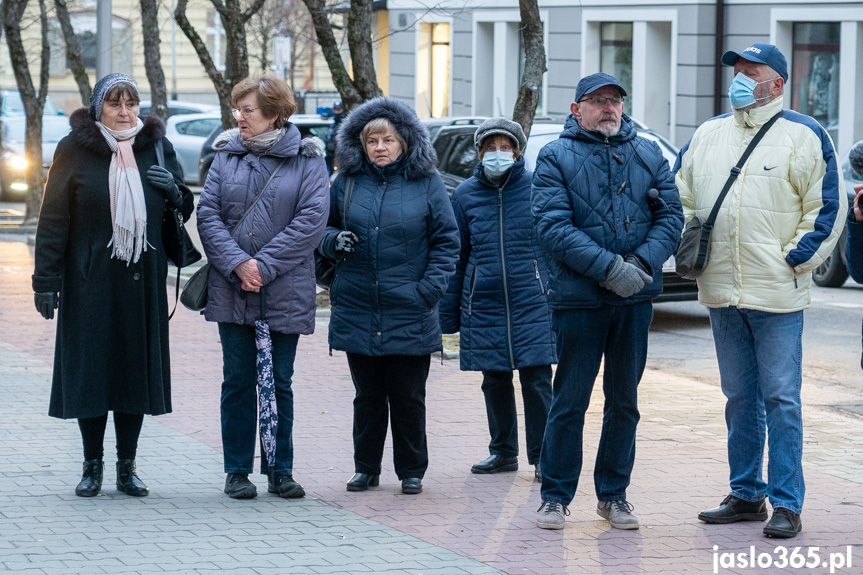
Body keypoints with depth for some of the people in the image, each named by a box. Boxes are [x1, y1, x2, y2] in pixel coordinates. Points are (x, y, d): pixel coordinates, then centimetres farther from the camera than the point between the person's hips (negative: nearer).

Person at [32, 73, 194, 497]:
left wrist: (175, 191, -8)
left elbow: (183, 210, 16)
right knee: (89, 369, 0)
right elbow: (54, 219, -3)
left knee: (136, 369, 4)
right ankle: (92, 466, 11)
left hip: (142, 281, 2)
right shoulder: (75, 149, -1)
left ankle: (127, 466, 13)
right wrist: (46, 279, -8)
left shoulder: (157, 147, 8)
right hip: (90, 281, -2)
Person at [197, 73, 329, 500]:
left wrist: (264, 265, -15)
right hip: (231, 289, 2)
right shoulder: (227, 156, 6)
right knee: (238, 380, 5)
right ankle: (237, 471, 12)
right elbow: (208, 214, 0)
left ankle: (280, 469, 14)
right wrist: (237, 263, -14)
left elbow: (312, 220, -10)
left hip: (285, 292, -2)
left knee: (280, 382, 6)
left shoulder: (307, 159, -1)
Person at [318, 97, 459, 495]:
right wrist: (334, 240, -7)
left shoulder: (426, 183, 1)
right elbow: (323, 227, 17)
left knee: (408, 397, 4)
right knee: (368, 395, 9)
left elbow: (446, 241, 2)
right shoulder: (347, 183, 7)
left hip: (409, 313, -2)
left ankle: (412, 470, 16)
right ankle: (366, 469, 20)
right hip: (358, 310, 2)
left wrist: (429, 289, -9)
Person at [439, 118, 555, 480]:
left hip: (532, 302, -3)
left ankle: (542, 456, 4)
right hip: (483, 305, 3)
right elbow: (455, 256, 11)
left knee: (536, 379, -6)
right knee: (494, 382, 10)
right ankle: (503, 452, 24)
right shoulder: (466, 194, 7)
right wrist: (447, 315, 8)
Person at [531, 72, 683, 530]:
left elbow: (670, 216, 4)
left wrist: (643, 263, -14)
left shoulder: (648, 155, 10)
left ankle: (613, 495, 21)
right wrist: (609, 268, -19)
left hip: (635, 302, 4)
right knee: (569, 402, 0)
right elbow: (553, 227, -11)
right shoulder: (555, 158, -1)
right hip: (578, 300, -4)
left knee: (624, 402, 11)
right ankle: (555, 496, 10)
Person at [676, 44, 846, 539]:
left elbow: (827, 206, -4)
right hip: (723, 293, 5)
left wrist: (795, 258, -8)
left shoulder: (804, 136, -2)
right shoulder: (708, 135, 12)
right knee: (740, 397, 12)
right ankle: (746, 495, 21)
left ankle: (787, 503, -2)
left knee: (781, 399, -5)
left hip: (777, 293, -5)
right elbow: (680, 196, 19)